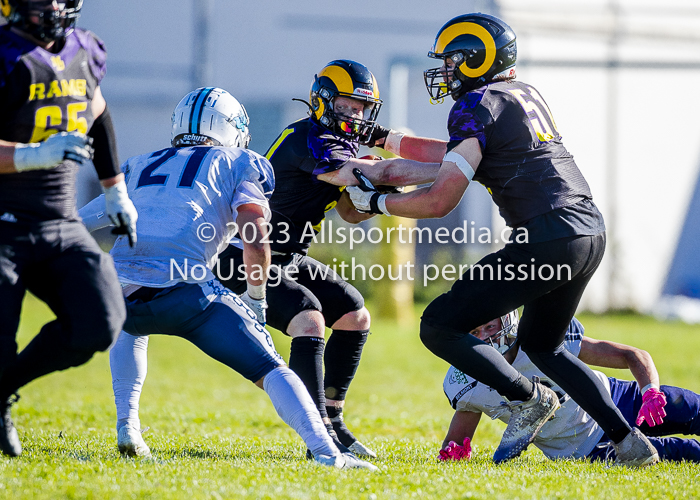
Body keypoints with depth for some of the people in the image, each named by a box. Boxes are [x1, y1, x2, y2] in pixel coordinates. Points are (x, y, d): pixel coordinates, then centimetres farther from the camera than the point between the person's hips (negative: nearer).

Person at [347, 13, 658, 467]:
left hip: (548, 238, -9)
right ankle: (629, 442, 19)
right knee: (542, 344, 27)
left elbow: (440, 201, -12)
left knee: (440, 328, -3)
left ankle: (528, 399, -4)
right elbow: (453, 156, 35)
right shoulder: (527, 96, 21)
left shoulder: (477, 106, -6)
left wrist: (376, 202, 4)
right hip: (592, 232, 9)